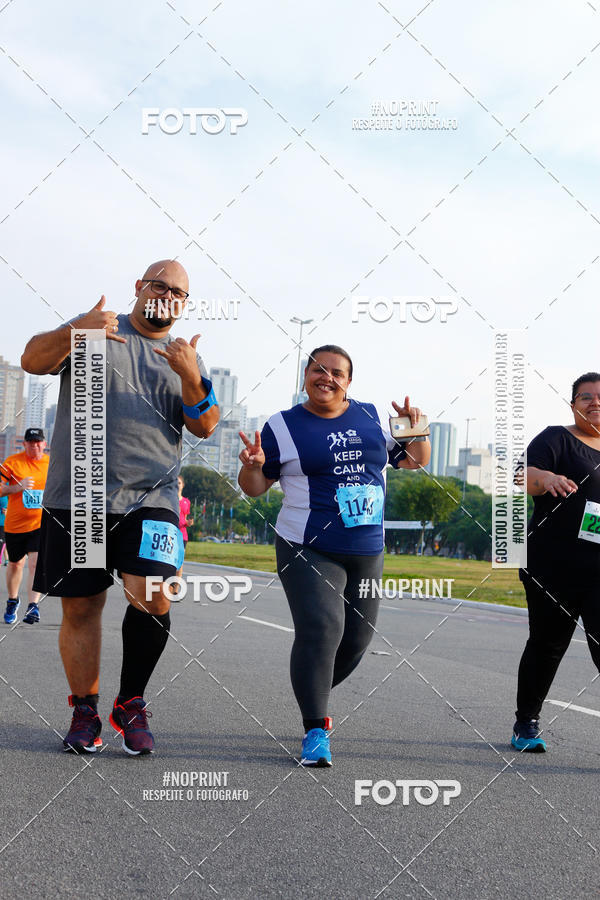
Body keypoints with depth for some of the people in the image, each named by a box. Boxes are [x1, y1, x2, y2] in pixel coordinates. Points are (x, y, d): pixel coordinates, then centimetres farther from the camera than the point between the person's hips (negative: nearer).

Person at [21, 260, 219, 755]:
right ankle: (85, 711, 20)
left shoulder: (186, 357, 15)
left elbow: (204, 426, 3)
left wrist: (191, 378, -16)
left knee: (153, 598, -17)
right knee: (80, 607, 3)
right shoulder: (94, 330, 9)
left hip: (151, 498, 1)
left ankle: (131, 702, 3)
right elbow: (34, 361, -4)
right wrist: (75, 332, -22)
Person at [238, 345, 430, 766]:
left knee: (356, 637, 10)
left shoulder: (370, 416, 9)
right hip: (309, 551, -4)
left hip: (367, 552, 5)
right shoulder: (284, 426, 0)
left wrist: (416, 430, -3)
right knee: (320, 628, -21)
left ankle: (313, 694, 37)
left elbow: (414, 460, 16)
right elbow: (254, 488, 2)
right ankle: (315, 730, -13)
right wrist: (253, 465, -20)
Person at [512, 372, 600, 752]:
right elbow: (526, 476, -17)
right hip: (554, 567, -3)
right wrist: (546, 477, -38)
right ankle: (527, 723, 24)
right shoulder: (557, 439, -1)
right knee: (547, 645, 7)